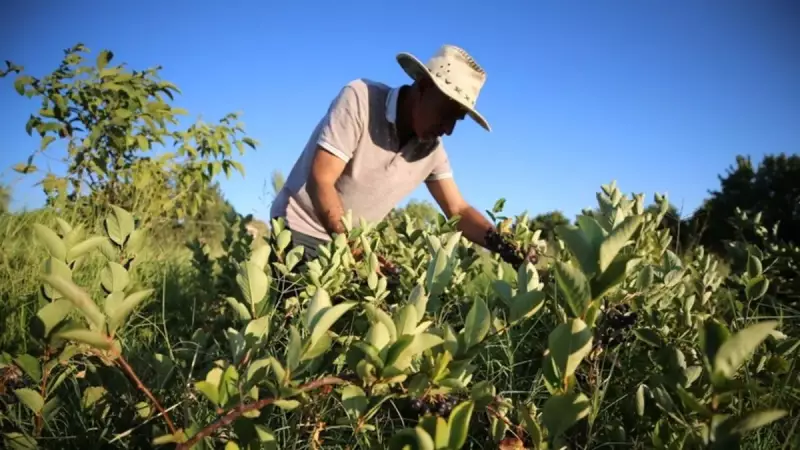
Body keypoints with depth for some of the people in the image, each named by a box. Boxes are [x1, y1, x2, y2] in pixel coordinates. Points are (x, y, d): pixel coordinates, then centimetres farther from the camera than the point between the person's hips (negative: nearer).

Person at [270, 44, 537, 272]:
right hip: (299, 230, -5)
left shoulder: (432, 150, -3)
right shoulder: (360, 98, -20)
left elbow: (458, 210, -1)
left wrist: (506, 247, -18)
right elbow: (321, 181, -24)